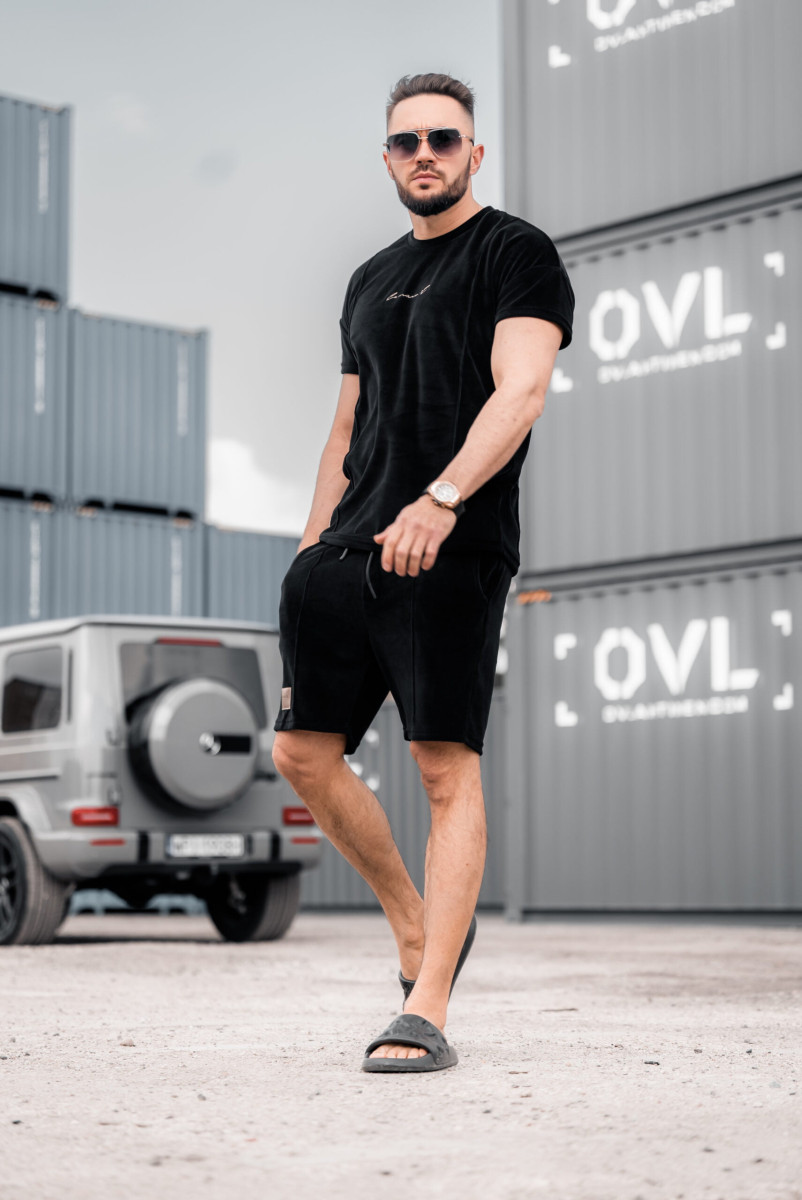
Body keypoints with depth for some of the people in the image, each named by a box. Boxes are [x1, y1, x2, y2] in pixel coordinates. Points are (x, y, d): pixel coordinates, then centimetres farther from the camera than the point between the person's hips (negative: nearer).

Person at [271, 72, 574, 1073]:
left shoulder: (517, 254, 2)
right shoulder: (370, 283, 23)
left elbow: (521, 391, -13)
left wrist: (440, 500, -27)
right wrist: (311, 547, 15)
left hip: (453, 553, -7)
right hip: (348, 551, 7)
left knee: (447, 771, -10)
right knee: (302, 754, 3)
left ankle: (426, 1014, -10)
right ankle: (417, 929, 22)